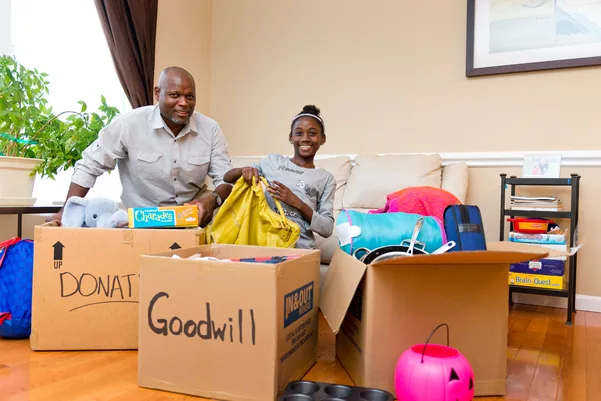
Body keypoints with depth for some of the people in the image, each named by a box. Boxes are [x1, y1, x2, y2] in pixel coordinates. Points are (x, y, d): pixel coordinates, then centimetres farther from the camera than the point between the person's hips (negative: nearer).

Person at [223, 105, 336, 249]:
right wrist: (243, 170, -7)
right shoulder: (273, 161, 12)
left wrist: (298, 203, -10)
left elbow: (327, 229, 3)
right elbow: (227, 178, 16)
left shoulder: (326, 179, 9)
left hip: (299, 246, -3)